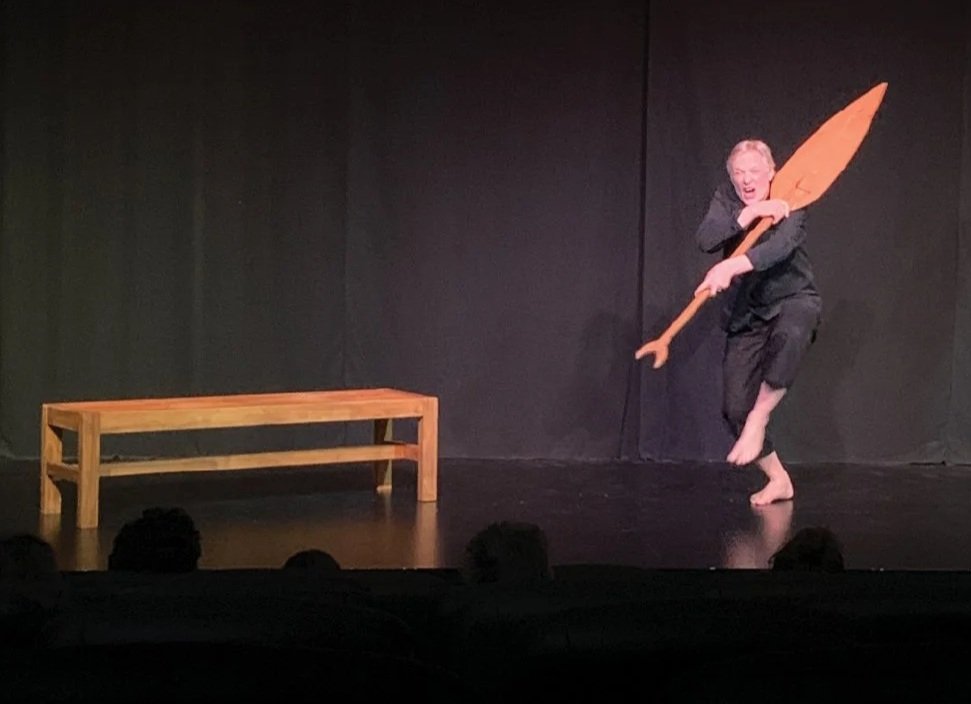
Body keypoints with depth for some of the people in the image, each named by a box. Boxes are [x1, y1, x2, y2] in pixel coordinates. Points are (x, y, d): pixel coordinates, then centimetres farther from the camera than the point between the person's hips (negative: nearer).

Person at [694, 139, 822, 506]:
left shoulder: (787, 205, -16)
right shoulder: (726, 199, -3)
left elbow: (780, 247, -36)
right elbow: (705, 240, -20)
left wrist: (730, 267, -51)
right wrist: (751, 213, -30)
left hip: (793, 300, -4)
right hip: (745, 313, 4)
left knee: (789, 332, -43)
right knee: (735, 406, -4)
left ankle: (759, 417, -29)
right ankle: (777, 479, 12)